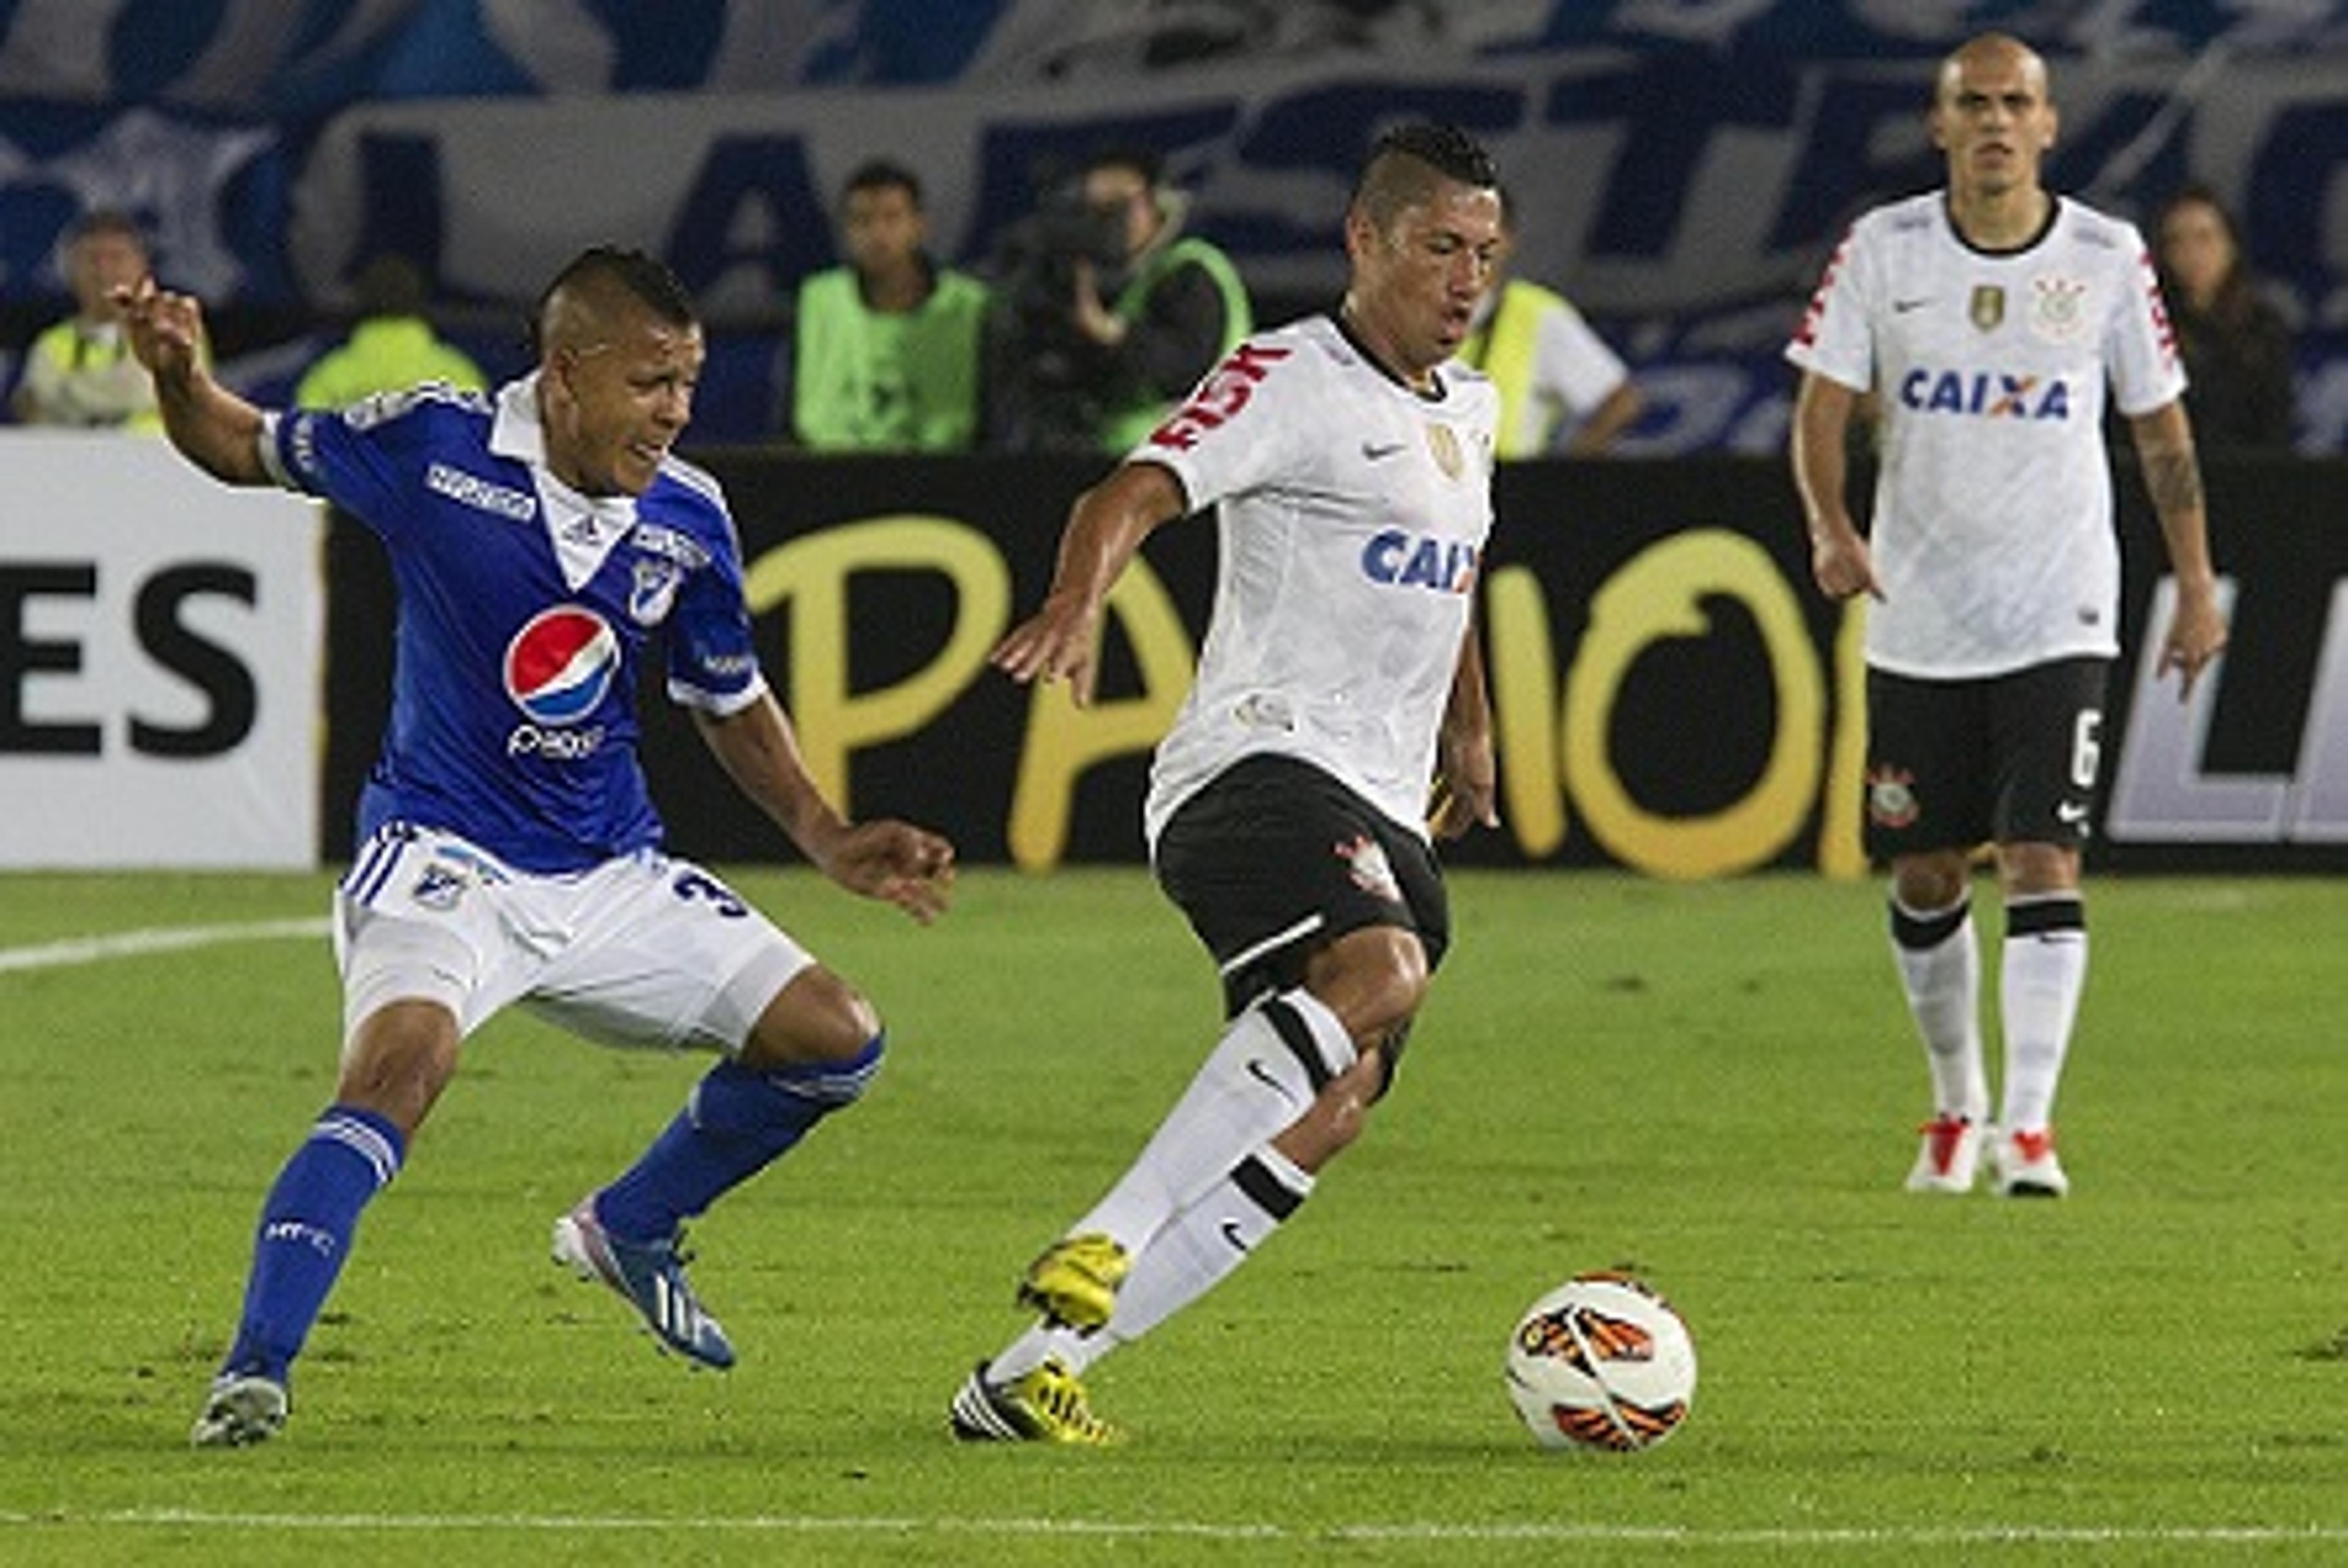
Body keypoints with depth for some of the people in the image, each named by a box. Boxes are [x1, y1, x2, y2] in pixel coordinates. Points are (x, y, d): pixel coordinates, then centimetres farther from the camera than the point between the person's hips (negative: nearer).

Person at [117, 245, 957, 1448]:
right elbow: (240, 449, 1)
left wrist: (829, 843, 8)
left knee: (836, 1042, 5)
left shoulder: (688, 520, -1)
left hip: (612, 875, 6)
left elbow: (730, 704, 16)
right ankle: (251, 1377, -32)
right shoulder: (434, 445, -13)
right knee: (399, 1069, -33)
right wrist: (179, 378, -20)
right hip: (443, 853, -6)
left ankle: (629, 1231, 27)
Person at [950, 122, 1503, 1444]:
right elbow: (1136, 495, -20)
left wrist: (1470, 732, 48)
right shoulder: (1291, 381, -5)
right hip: (1263, 763, -8)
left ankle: (1029, 1375, -7)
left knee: (1331, 1112, -8)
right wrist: (1080, 603, -39)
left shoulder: (1469, 409, 21)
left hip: (1385, 817, 8)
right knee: (1382, 973, -35)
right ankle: (1102, 1245, -36)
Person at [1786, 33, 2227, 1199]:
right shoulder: (1882, 251, -1)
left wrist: (2196, 588, 7)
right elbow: (1822, 404, -3)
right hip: (1916, 621, 2)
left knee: (2042, 862, -14)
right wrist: (1830, 527, -21)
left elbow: (2161, 427, 8)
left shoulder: (2107, 260, -1)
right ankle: (1956, 1106, 27)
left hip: (2058, 621, -2)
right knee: (1924, 879, 8)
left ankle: (2027, 1125, -14)